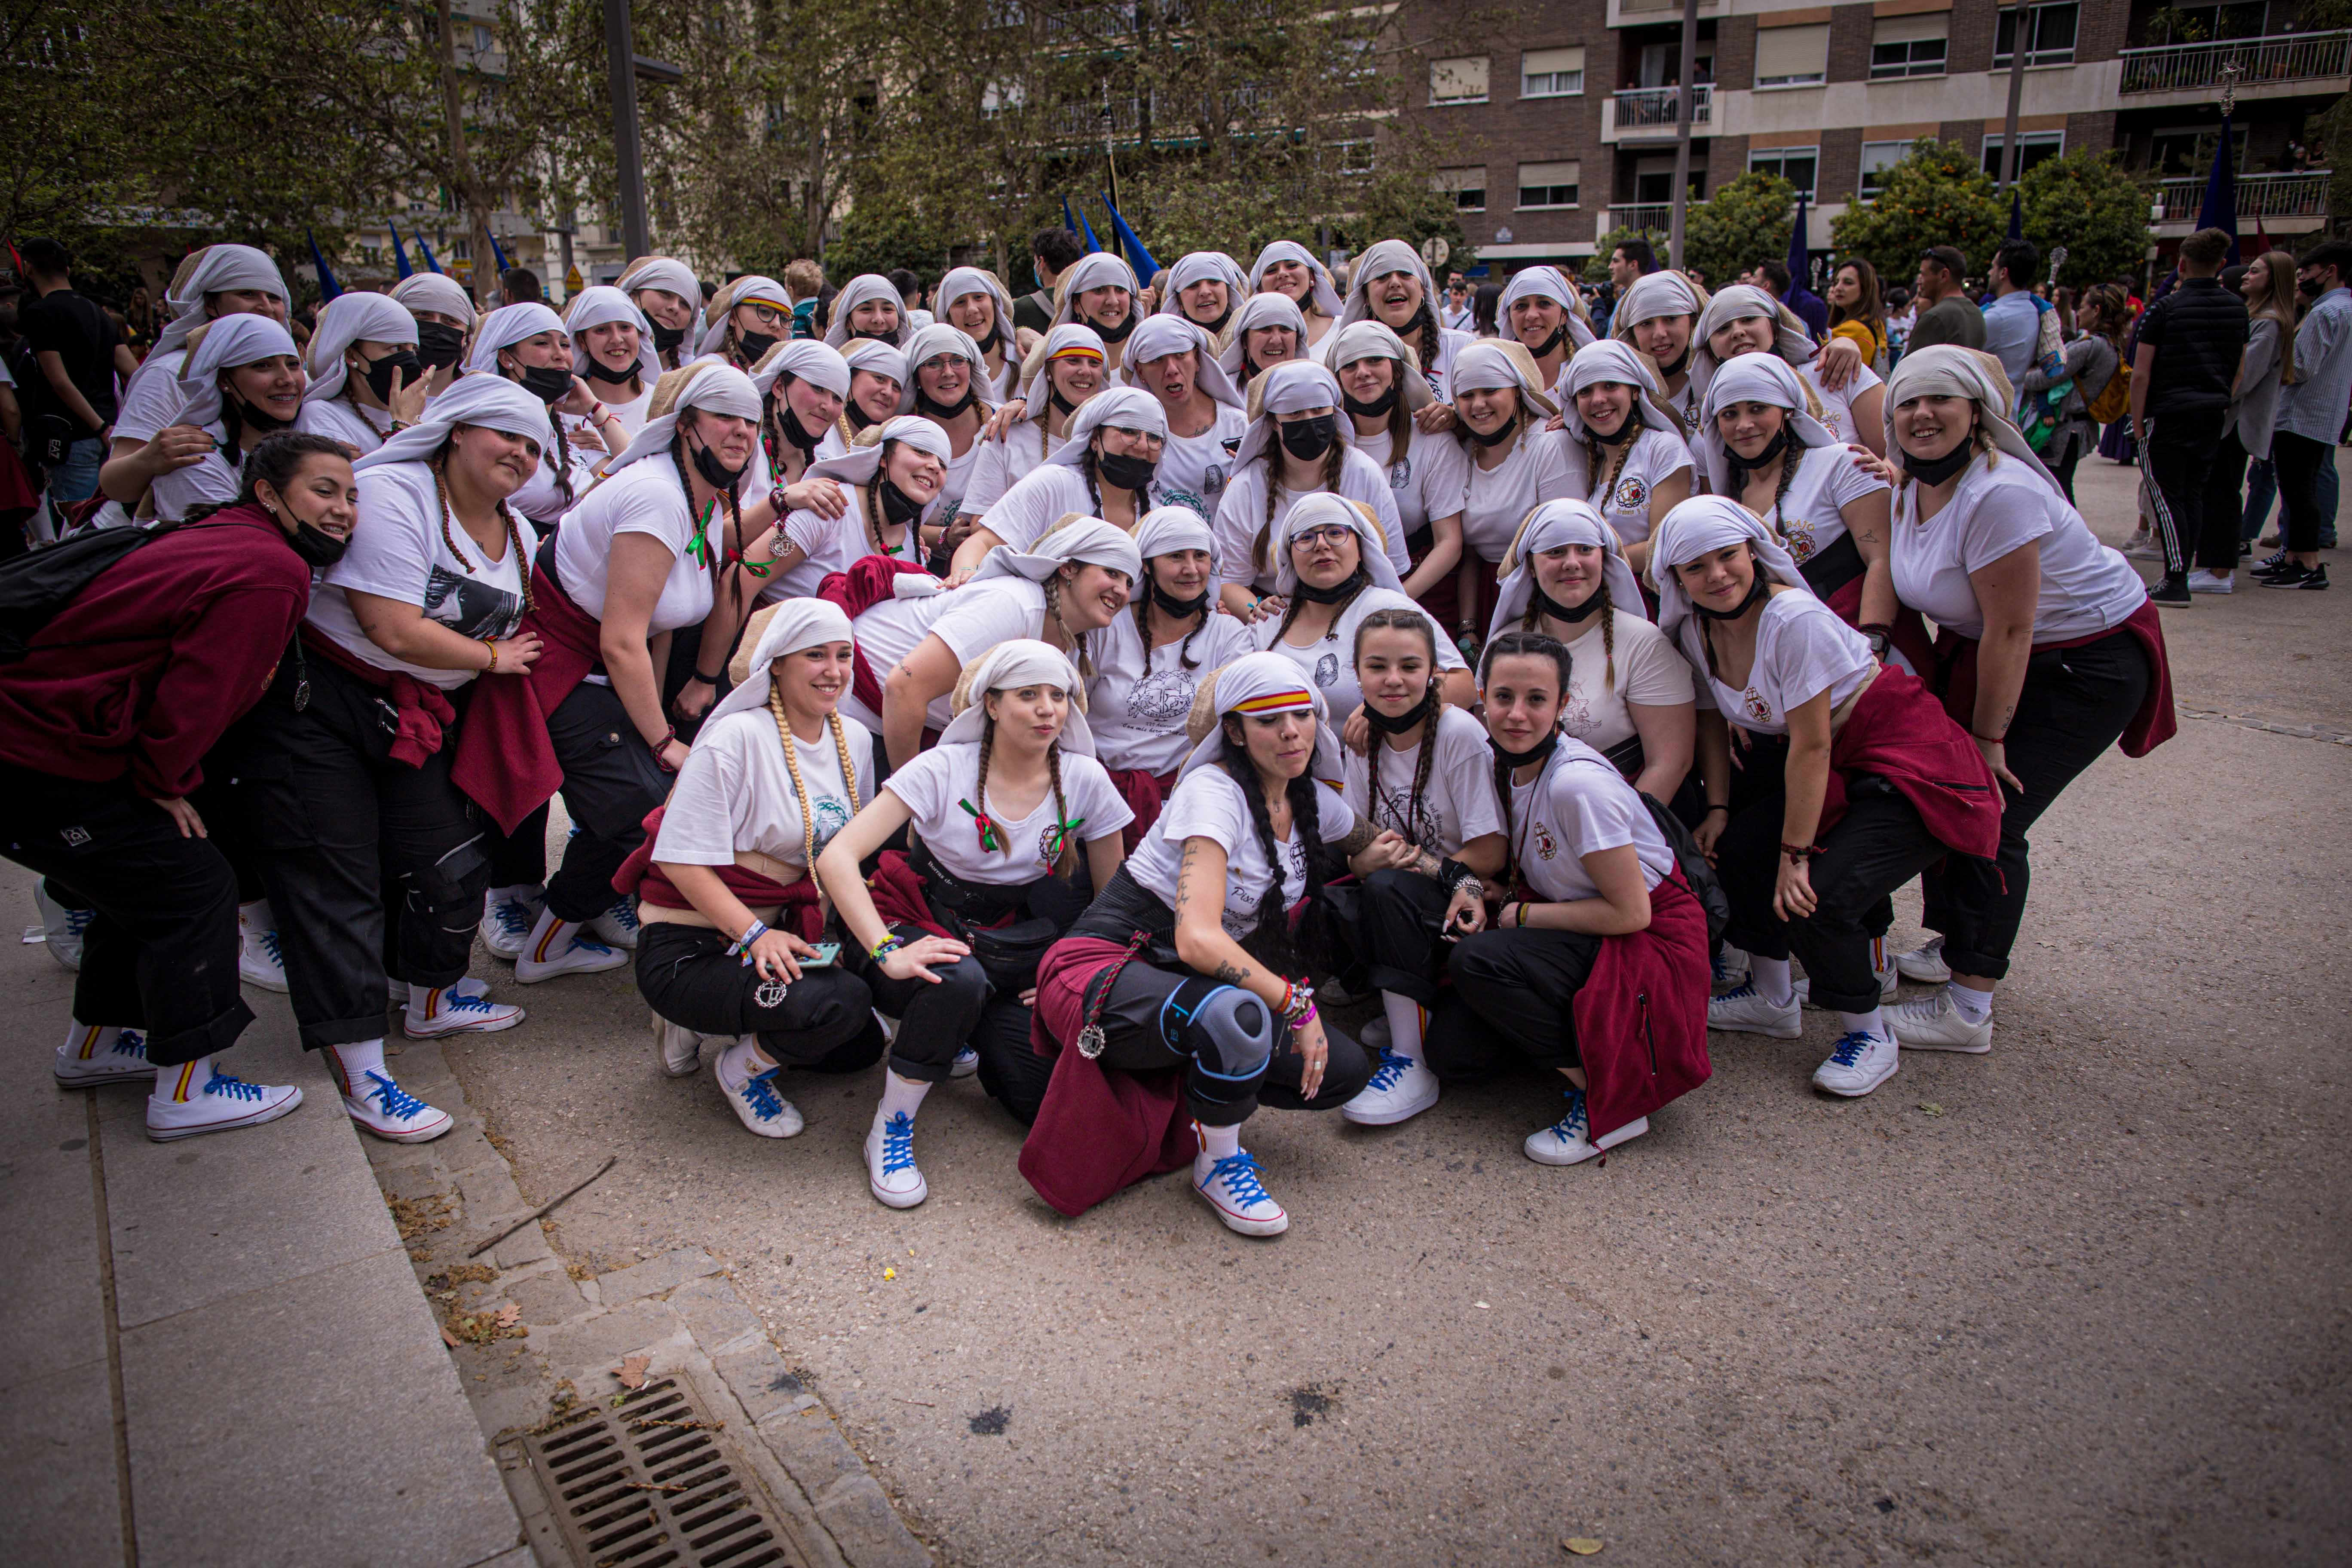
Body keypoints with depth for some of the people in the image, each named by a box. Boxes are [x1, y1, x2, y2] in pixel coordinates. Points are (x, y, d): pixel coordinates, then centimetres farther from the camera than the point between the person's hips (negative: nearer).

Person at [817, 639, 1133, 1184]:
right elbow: (837, 858, -23)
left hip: (1013, 951, 4)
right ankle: (890, 1129, -15)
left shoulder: (1085, 781, -7)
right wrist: (887, 953, -33)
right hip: (929, 930, -3)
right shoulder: (942, 770, -15)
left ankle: (976, 1030, 20)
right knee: (961, 981, -39)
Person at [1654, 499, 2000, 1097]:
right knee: (1735, 851, -2)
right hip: (1838, 766, 8)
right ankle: (1771, 1000, 20)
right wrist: (1718, 809, 0)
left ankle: (1869, 1034, 4)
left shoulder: (1794, 619, -27)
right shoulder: (1696, 629, -4)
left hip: (1911, 761, -8)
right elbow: (1712, 720, 9)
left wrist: (1795, 855, -20)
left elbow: (1811, 747, -24)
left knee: (1814, 899, -21)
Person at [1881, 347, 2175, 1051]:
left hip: (2088, 662, -8)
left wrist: (1990, 736, -18)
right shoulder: (1913, 487, -1)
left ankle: (1967, 1011, -1)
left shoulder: (1999, 494, -29)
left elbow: (2011, 632, -25)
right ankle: (1957, 944, 29)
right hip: (1981, 648, 8)